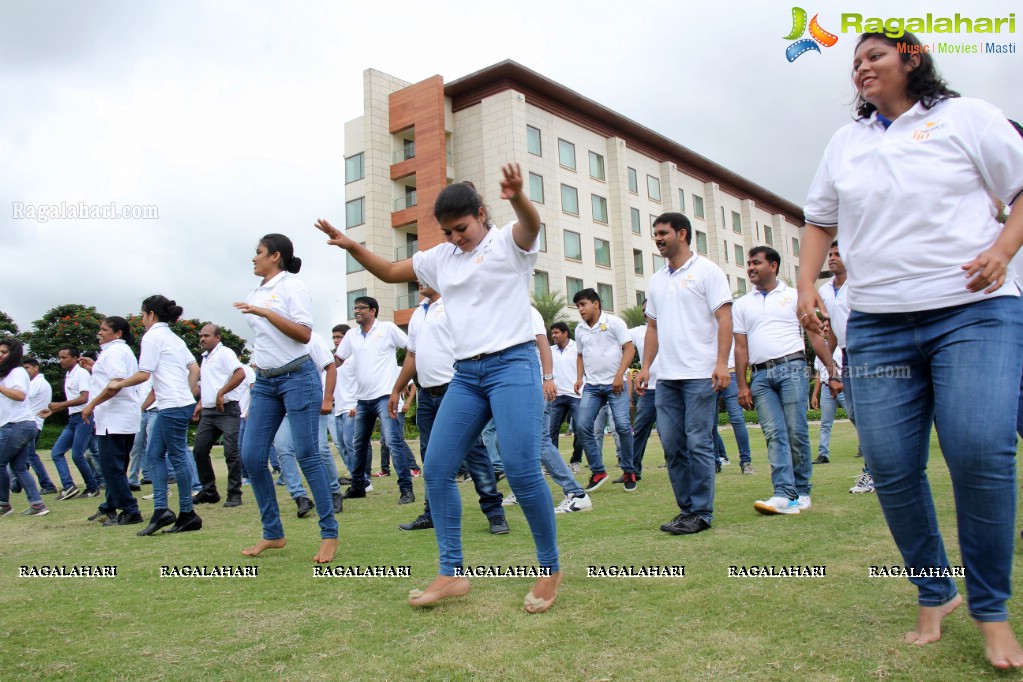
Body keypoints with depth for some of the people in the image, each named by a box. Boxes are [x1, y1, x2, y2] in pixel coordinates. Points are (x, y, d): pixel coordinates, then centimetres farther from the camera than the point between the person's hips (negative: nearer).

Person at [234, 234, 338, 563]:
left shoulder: (293, 286, -6)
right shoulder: (255, 294, 16)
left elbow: (304, 334, -16)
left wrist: (265, 312, -20)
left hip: (297, 377, -8)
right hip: (264, 382, 8)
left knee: (306, 455, -7)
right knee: (251, 456, 2)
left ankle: (329, 533, 5)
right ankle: (272, 533, 15)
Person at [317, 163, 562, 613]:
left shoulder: (508, 243, -2)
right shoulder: (440, 258, 16)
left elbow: (531, 224, -25)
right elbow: (390, 272, 24)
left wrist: (518, 197, -48)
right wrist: (352, 247, 8)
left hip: (513, 364, -6)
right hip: (466, 373, 7)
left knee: (521, 469, -15)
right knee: (436, 469, -1)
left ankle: (550, 568, 5)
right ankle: (451, 573, 9)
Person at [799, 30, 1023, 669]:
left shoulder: (966, 116, 8)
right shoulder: (845, 142, 19)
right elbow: (820, 220, 23)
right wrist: (806, 282, 9)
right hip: (877, 324, 3)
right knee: (891, 467, -3)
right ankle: (934, 595, 18)